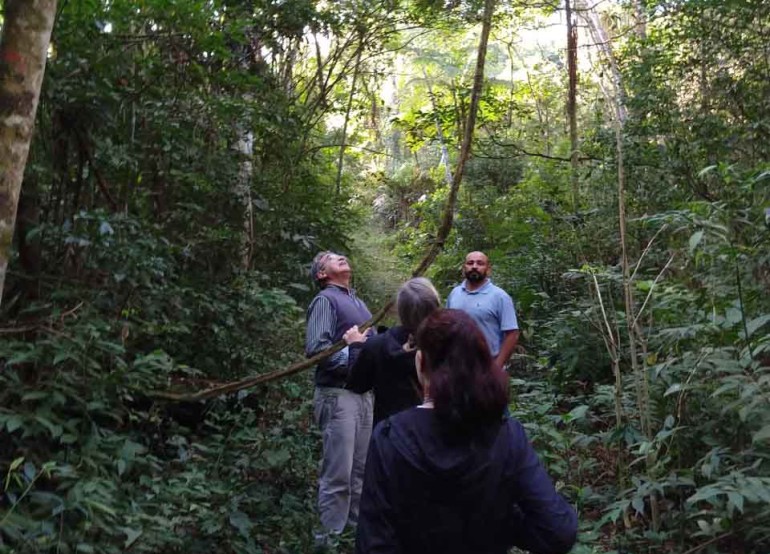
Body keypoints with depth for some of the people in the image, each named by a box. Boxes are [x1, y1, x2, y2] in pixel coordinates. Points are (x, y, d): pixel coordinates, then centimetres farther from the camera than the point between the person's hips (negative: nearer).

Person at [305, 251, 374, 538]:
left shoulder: (357, 302, 20)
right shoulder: (325, 300, -5)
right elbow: (315, 348, -17)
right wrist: (355, 357, -17)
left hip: (364, 393, 8)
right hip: (338, 394, -8)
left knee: (360, 471, 14)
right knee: (338, 474, -4)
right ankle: (330, 537, 6)